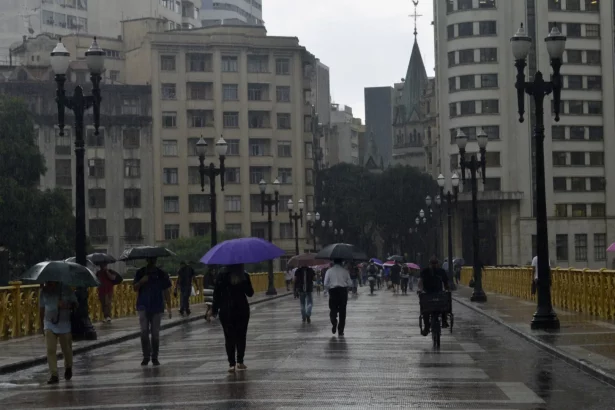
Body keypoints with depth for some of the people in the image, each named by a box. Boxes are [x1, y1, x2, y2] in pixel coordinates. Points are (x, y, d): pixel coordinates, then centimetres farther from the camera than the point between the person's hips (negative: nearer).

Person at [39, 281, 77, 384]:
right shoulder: (44, 291, 0)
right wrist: (42, 325, 14)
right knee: (50, 350, -10)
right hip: (49, 324, 1)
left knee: (66, 349, 11)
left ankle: (68, 367, 39)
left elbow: (75, 304, -2)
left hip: (64, 324, -1)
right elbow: (41, 309, 10)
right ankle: (53, 375, -9)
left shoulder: (66, 289, -7)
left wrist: (66, 305, -24)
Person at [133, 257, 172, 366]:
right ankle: (146, 356, -1)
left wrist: (169, 308, 1)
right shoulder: (140, 273, 6)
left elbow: (166, 291, 6)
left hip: (157, 307, 0)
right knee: (144, 332, -10)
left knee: (155, 333, 2)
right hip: (143, 307, 0)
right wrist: (141, 281, -16)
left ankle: (154, 357, 12)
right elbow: (135, 288, 4)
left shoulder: (161, 274, 4)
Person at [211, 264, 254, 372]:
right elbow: (250, 293, 3)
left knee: (229, 337, 2)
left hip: (226, 310, -1)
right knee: (241, 336, 12)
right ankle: (240, 361, 12)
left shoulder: (222, 275, -7)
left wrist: (214, 309, -1)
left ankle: (232, 363, -3)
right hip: (242, 310, 1)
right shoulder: (244, 275, -5)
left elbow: (217, 293, -7)